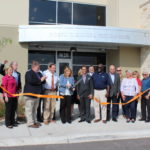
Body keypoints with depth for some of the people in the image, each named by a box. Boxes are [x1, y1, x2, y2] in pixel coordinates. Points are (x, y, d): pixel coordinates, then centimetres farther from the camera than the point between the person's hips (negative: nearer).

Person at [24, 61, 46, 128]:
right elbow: (31, 81, -25)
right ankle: (30, 123, -1)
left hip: (37, 94, 9)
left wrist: (43, 79, -2)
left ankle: (35, 121, 23)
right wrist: (40, 80, -19)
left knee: (35, 109, 15)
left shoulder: (38, 73, 17)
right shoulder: (29, 73, -10)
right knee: (29, 109, -4)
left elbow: (42, 82, 22)